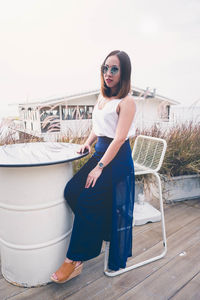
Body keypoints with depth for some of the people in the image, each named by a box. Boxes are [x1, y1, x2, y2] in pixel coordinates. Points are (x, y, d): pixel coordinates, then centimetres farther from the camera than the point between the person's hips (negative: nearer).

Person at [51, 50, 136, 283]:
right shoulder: (102, 97, 14)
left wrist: (99, 167, -20)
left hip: (117, 159, -7)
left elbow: (119, 138, -17)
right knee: (71, 191, -10)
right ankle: (94, 237, 13)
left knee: (87, 199, -18)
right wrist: (88, 142, 5)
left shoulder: (126, 101, -9)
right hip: (100, 152, 7)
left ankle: (75, 260, 0)